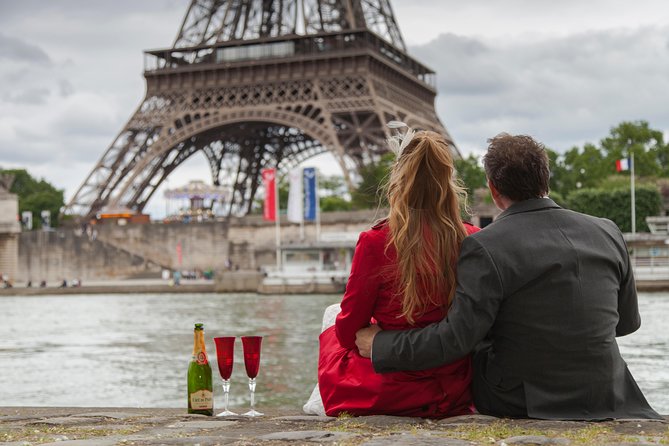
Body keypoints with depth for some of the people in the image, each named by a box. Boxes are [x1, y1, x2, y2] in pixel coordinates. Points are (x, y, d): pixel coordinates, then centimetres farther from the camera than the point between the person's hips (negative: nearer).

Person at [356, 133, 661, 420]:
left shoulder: (486, 248, -17)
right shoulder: (607, 233, -1)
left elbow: (455, 339, -21)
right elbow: (627, 322, 10)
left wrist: (380, 345, -8)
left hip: (522, 405, -4)